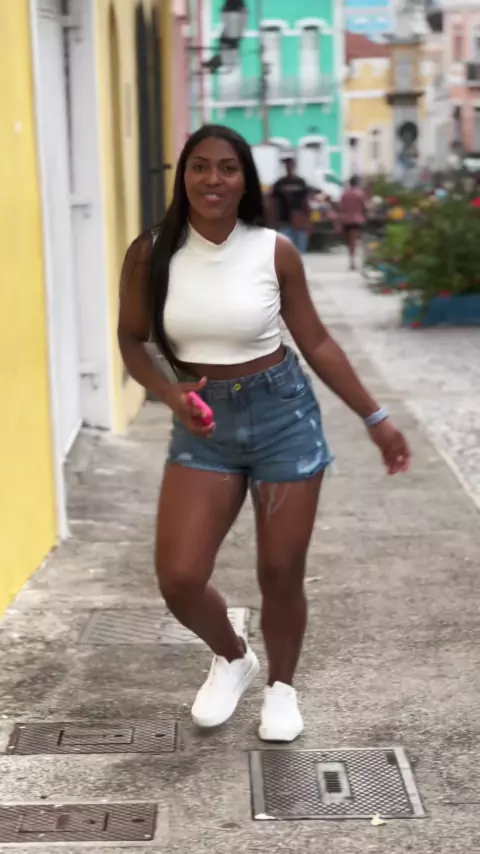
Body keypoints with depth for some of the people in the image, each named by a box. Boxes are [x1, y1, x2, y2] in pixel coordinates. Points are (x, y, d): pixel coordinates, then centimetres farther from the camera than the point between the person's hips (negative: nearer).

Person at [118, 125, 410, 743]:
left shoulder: (274, 251, -7)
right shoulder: (150, 254, -6)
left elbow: (316, 343, 2)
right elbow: (131, 339, 5)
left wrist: (375, 418, 4)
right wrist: (170, 395, -13)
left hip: (283, 413, -1)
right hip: (204, 424, 1)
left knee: (280, 574, 7)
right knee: (178, 578, -8)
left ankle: (281, 686, 36)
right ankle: (231, 657, 26)